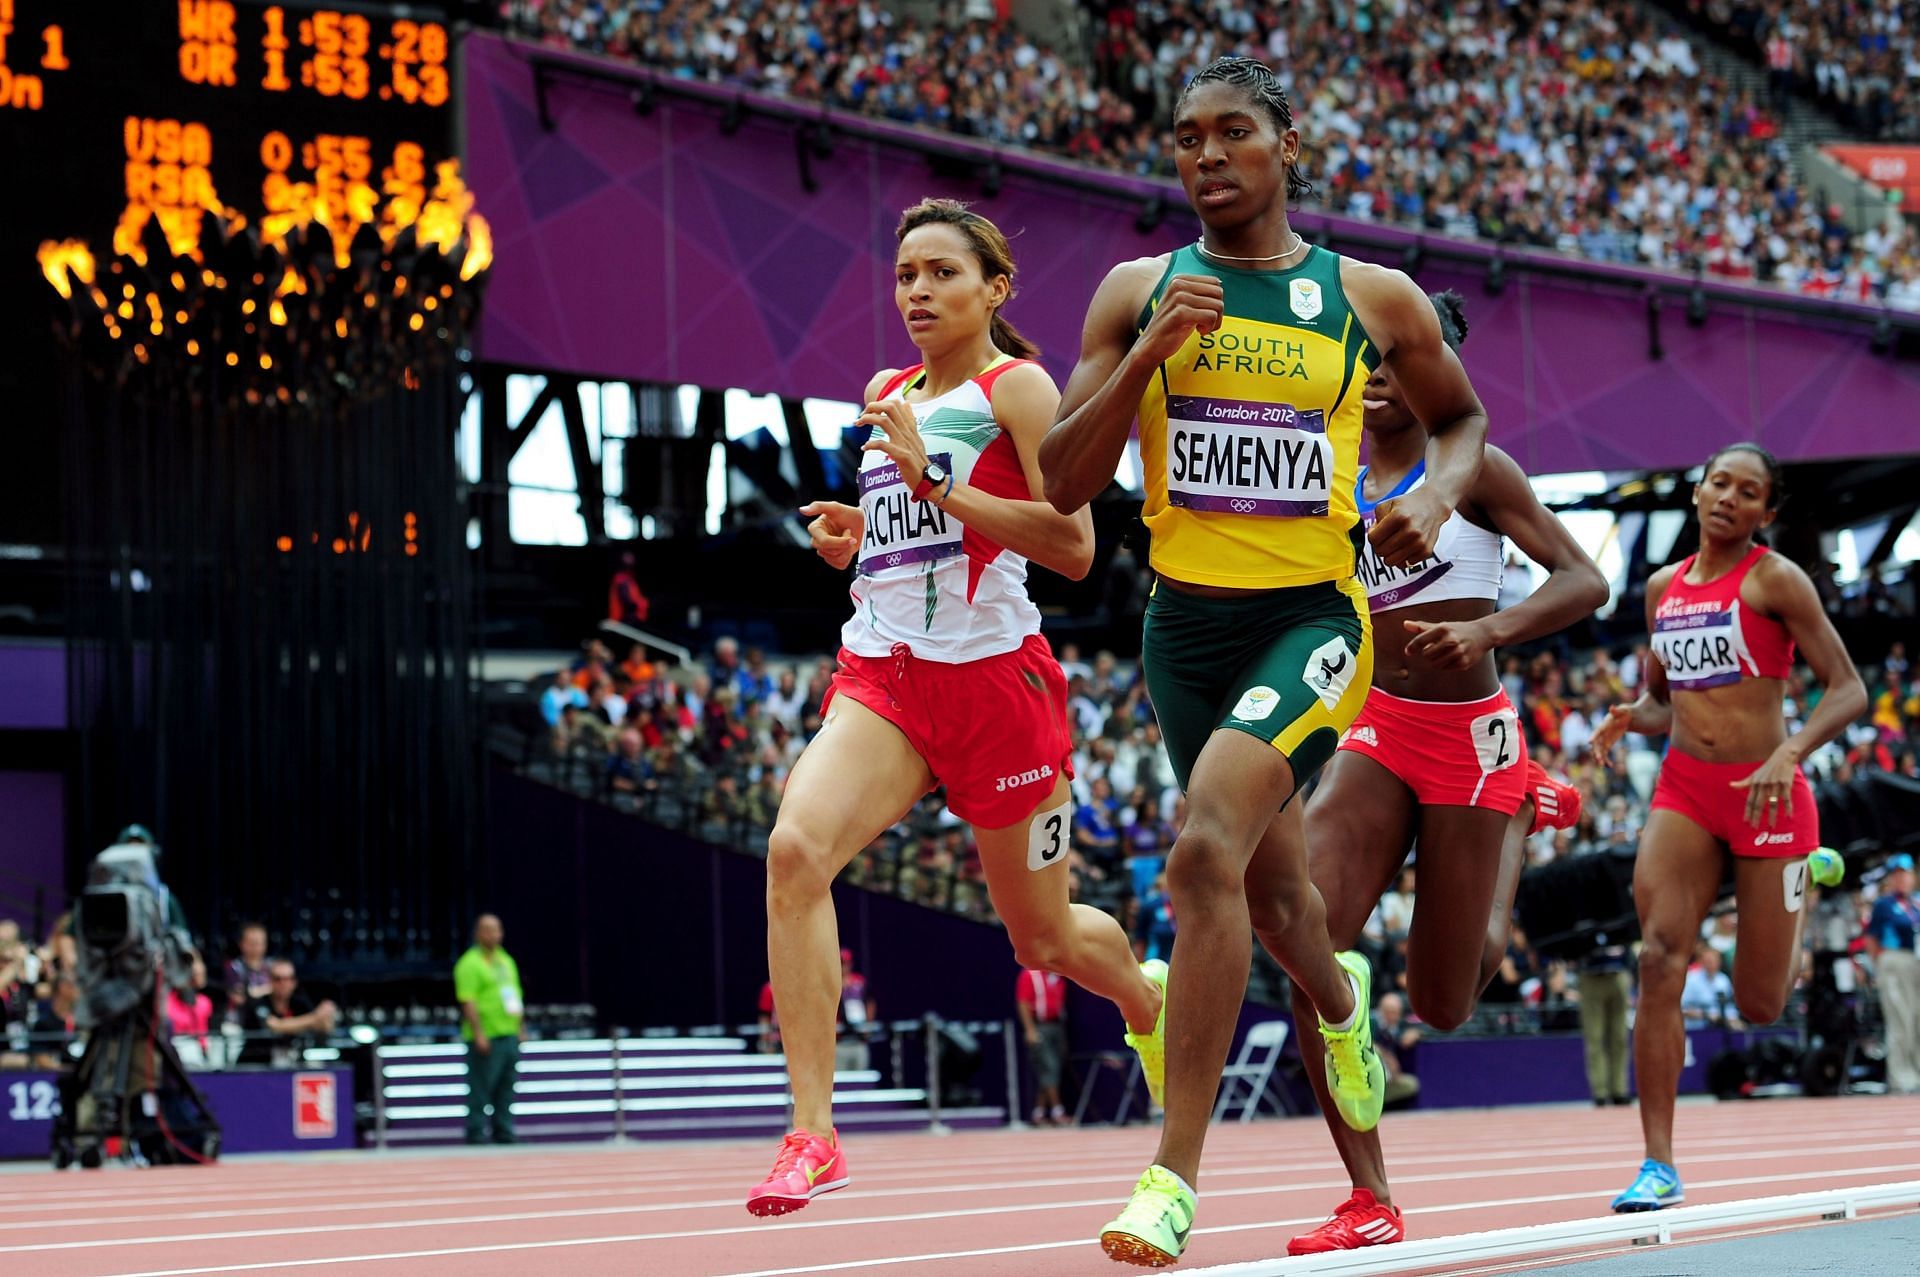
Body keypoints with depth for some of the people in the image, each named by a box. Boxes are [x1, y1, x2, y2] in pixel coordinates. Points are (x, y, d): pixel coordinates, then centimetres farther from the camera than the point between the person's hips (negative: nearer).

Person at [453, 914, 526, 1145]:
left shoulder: (506, 961, 18)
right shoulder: (470, 964, -7)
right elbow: (467, 1002, -14)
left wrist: (521, 1028, 18)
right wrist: (478, 1034, -20)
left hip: (510, 1035, 8)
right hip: (486, 1037, -8)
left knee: (506, 1089, 9)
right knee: (480, 1089, -5)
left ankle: (504, 1133, 14)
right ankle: (476, 1134, -2)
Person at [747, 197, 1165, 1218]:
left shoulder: (1017, 387, -4)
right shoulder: (888, 397, 16)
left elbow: (1073, 547, -14)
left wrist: (933, 484, -19)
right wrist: (848, 536, 7)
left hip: (991, 668, -5)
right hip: (881, 671, 5)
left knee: (1044, 937, 9)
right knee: (796, 848, -24)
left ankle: (1150, 1000, 47)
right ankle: (811, 1133, -24)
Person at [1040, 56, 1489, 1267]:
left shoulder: (1374, 299, 0)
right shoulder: (1139, 293, 2)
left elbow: (1463, 418, 18)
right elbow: (1064, 485, -2)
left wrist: (1436, 496, -4)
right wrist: (1144, 358, -15)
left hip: (1315, 618, -4)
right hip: (1187, 620, 4)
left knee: (1206, 854, -26)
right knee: (1272, 893, 19)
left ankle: (1175, 1174, -23)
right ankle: (1340, 1000, 57)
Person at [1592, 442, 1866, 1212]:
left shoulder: (1775, 580, -6)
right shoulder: (1663, 589, 11)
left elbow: (1848, 690, -9)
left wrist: (1790, 754, -25)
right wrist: (1629, 719, -1)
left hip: (1764, 794, -4)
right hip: (1683, 790, 4)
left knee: (1759, 1007, 3)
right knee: (1659, 960, -18)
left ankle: (1808, 883, 38)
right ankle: (1659, 1165, -16)